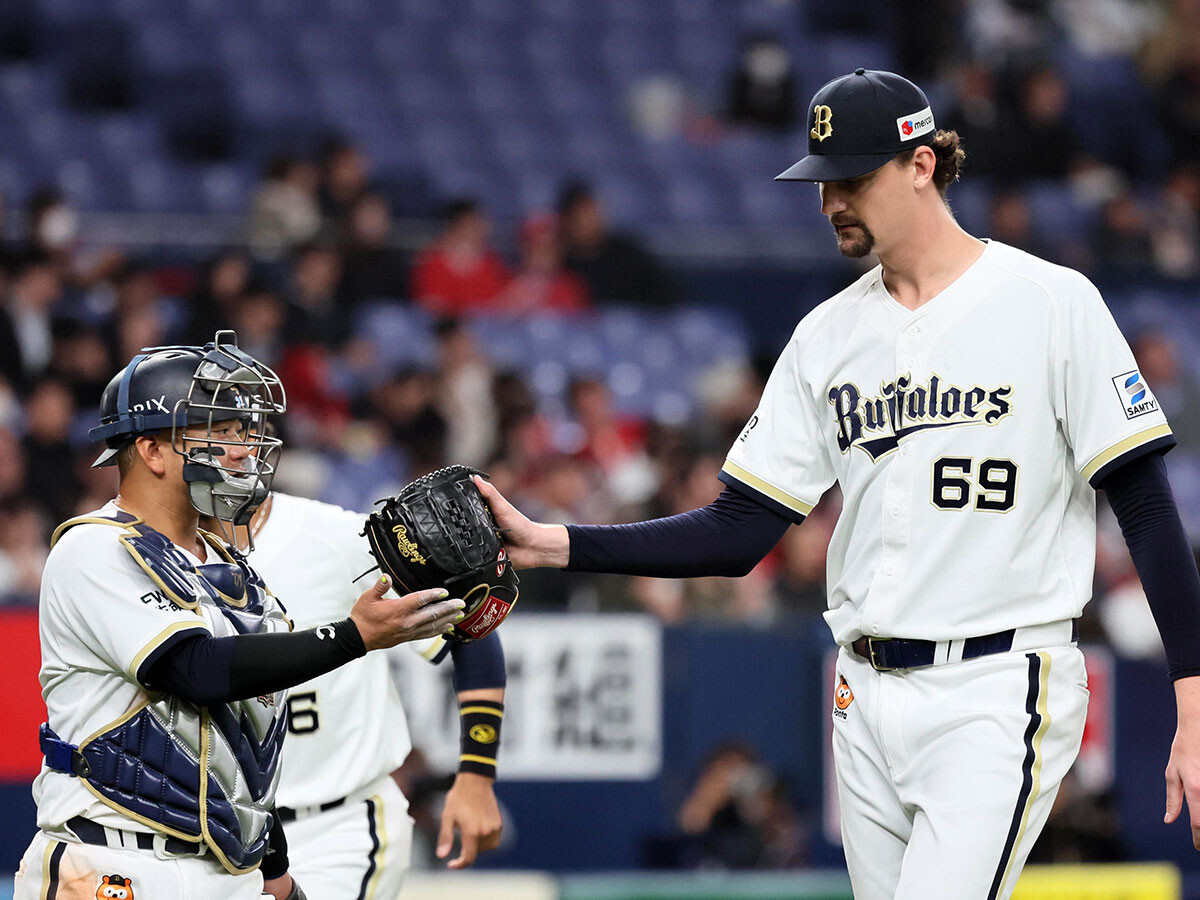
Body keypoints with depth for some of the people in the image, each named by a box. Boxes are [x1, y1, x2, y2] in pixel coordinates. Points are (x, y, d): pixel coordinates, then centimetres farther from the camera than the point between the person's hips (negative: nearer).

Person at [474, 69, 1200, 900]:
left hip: (998, 697, -6)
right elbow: (739, 534, 10)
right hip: (867, 704, 6)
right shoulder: (829, 334, 12)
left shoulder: (1050, 302, -5)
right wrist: (554, 544, -2)